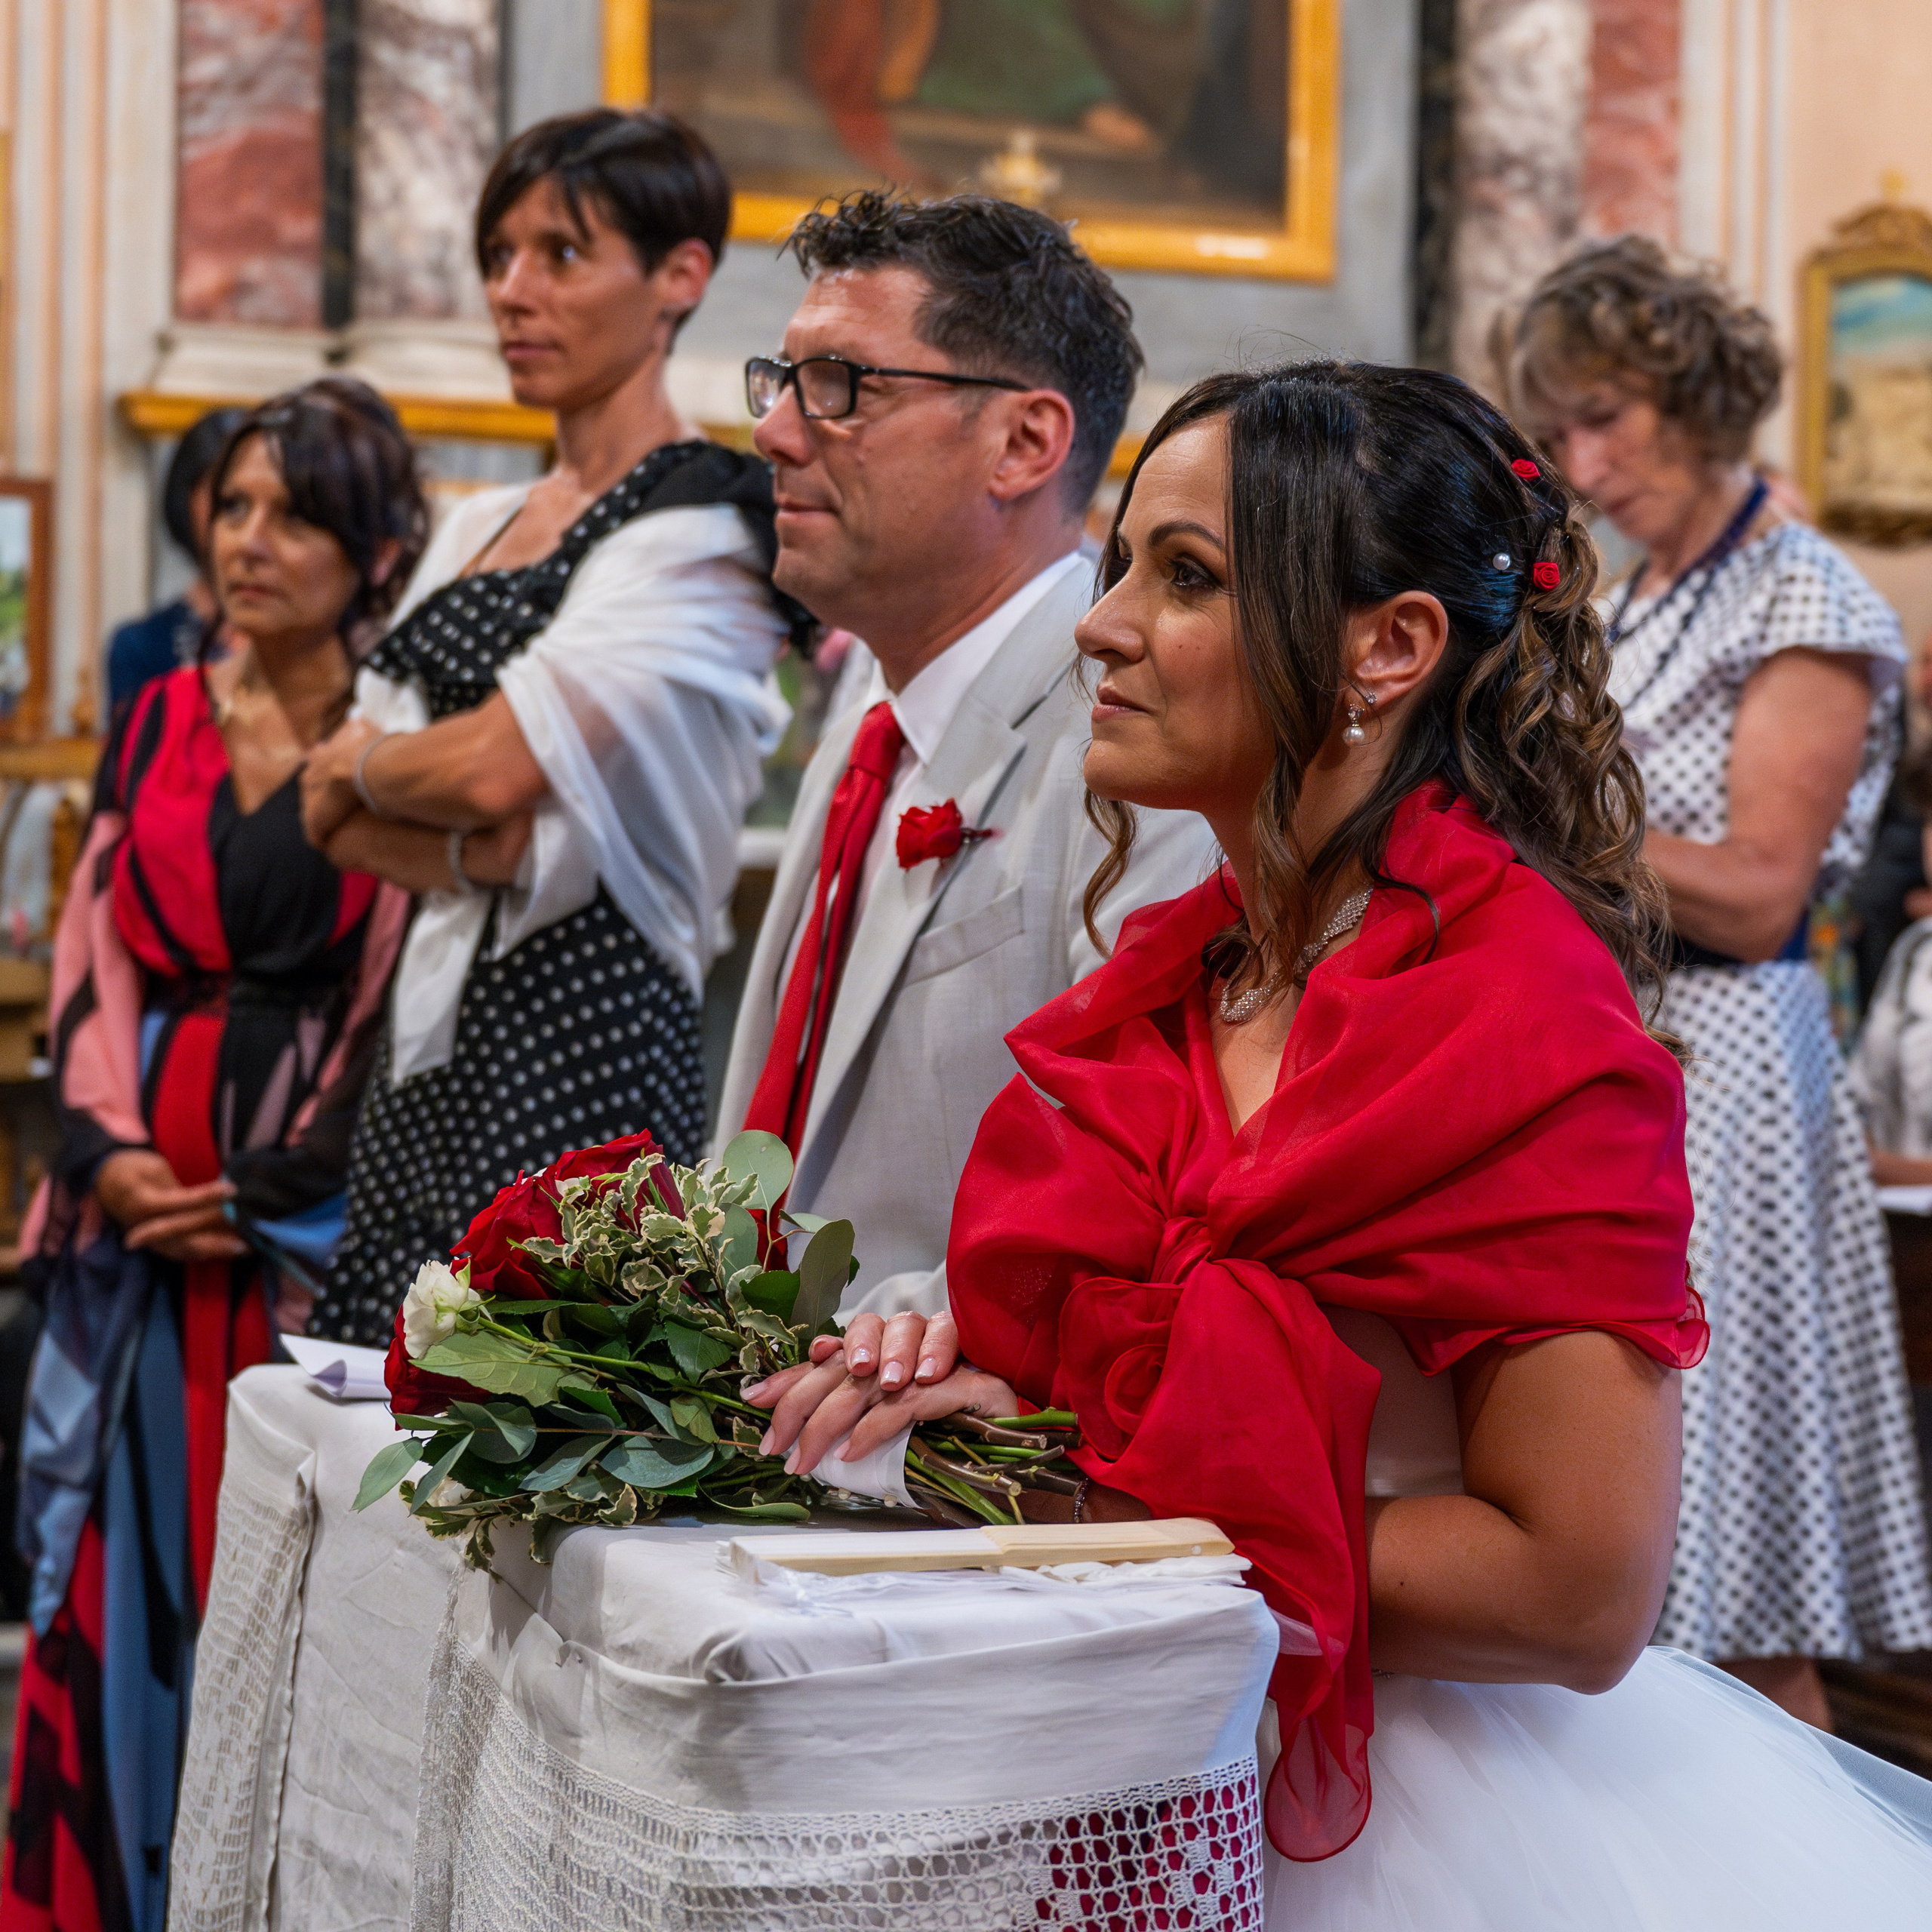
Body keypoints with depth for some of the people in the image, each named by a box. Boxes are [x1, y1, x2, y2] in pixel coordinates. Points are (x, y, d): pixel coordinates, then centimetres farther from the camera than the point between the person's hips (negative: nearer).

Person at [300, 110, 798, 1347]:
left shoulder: (703, 526, -9)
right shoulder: (481, 527, 17)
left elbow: (499, 766, -19)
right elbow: (340, 818, 11)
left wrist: (362, 764, 2)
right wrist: (479, 854, -9)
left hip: (580, 1030, -8)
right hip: (431, 1047, 8)